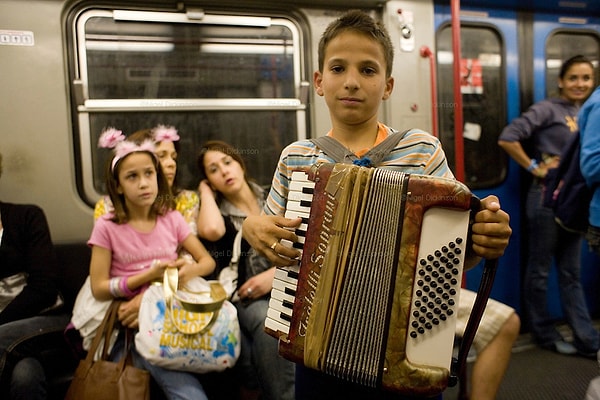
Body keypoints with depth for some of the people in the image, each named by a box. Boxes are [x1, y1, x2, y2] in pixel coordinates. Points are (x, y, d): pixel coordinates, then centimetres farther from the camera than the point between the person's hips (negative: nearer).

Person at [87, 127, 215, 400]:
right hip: (132, 322, -4)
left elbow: (208, 261, 7)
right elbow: (99, 289, -3)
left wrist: (189, 271, -15)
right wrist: (148, 276, -15)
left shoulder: (172, 219, 6)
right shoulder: (107, 227, -2)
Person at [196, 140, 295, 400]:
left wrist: (275, 273, -11)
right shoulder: (216, 210, 8)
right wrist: (206, 193, 0)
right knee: (269, 323, -34)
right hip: (247, 297, -1)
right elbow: (211, 230, -19)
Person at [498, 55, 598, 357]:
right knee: (539, 270, 5)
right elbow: (507, 139, -18)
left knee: (571, 273, 12)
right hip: (547, 197, -7)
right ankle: (545, 335, 19)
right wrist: (534, 167, -14)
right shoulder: (547, 109, -7)